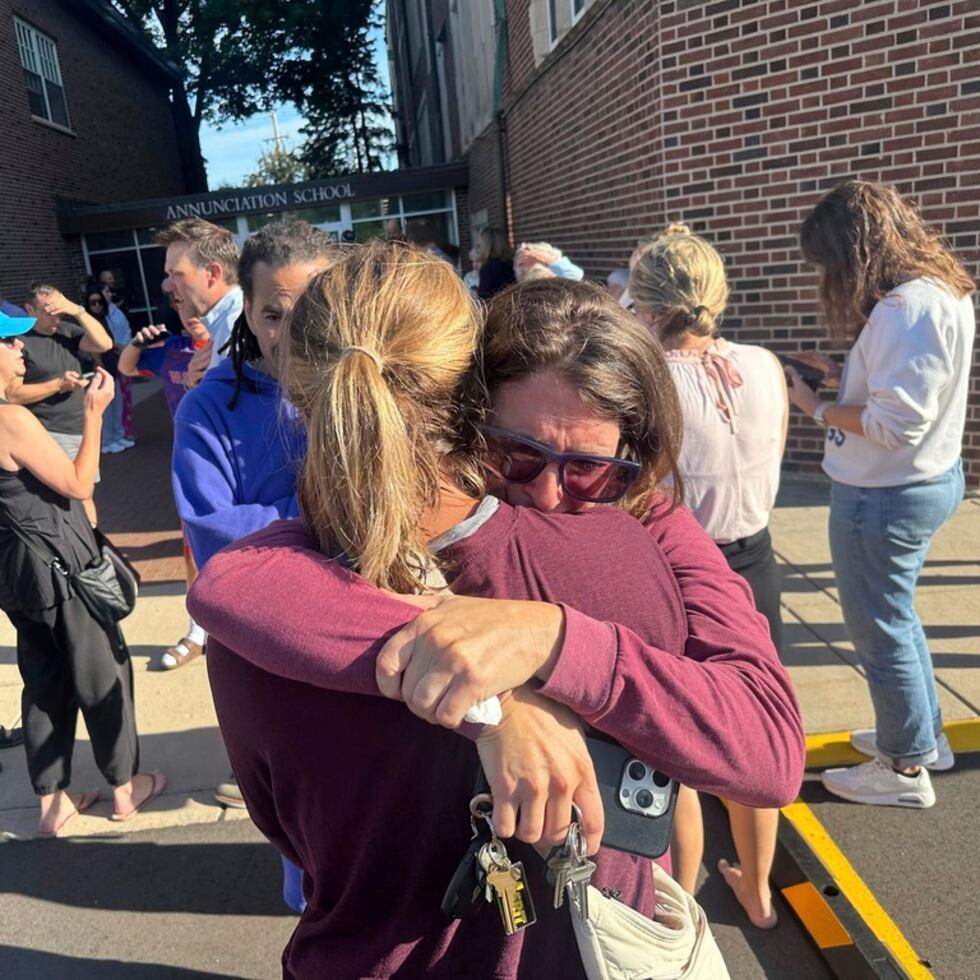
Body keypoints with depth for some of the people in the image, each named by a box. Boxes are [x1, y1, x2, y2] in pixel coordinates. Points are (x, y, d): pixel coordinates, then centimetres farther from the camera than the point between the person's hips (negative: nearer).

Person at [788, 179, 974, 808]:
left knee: (880, 629, 7)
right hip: (924, 479, 10)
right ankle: (924, 735, 42)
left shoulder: (908, 307, -25)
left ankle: (906, 769, 26)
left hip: (885, 495, -10)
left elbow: (895, 423, -27)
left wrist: (816, 408, -14)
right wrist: (838, 372, 6)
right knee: (895, 616, 24)